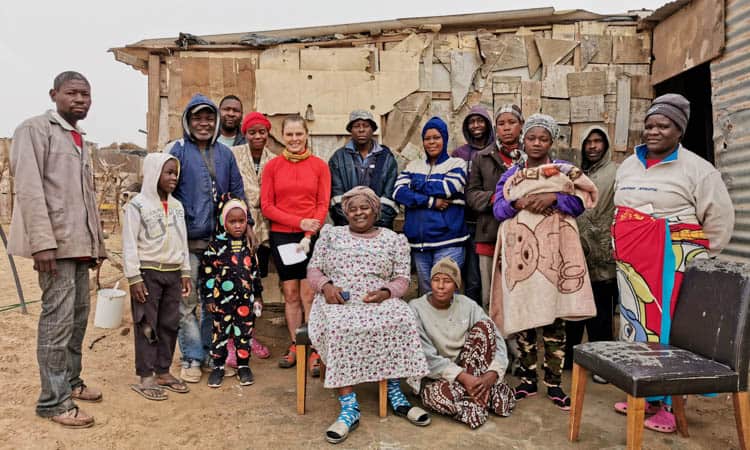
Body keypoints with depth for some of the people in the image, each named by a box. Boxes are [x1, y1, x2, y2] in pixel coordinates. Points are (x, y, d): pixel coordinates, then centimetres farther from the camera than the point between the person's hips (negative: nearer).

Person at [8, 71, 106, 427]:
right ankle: (54, 401, 2)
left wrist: (97, 243, 18)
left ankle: (70, 382, 27)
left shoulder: (80, 141, 21)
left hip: (79, 244, 8)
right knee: (58, 320, -6)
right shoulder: (35, 129, -4)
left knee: (78, 316, 13)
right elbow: (28, 188, -14)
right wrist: (42, 242, -22)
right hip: (55, 243, -8)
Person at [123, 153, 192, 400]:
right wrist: (134, 278, -13)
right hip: (148, 272, -6)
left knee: (170, 324, 9)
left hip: (173, 273, 6)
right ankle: (145, 377, 7)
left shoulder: (177, 206, 11)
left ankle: (163, 371, 20)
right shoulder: (137, 205, -7)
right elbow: (129, 244, -9)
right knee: (147, 325, 0)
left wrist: (185, 272, 12)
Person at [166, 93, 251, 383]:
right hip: (187, 240, -4)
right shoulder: (176, 150, -1)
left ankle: (211, 352, 24)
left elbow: (237, 191, 16)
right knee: (187, 301, 0)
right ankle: (192, 357, 12)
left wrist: (246, 224, 10)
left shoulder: (224, 153, 13)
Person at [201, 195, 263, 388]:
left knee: (244, 332, 9)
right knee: (220, 332, 8)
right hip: (222, 299, -2)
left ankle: (243, 365, 23)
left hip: (245, 299, 3)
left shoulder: (249, 245, 4)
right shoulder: (215, 246, -7)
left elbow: (254, 271, 12)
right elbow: (207, 272, -5)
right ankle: (218, 366, 23)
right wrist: (208, 298, -6)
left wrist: (258, 295, 13)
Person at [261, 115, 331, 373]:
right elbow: (266, 206, 1)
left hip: (312, 237, -1)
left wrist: (308, 235, -11)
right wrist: (299, 222, -10)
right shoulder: (272, 166, 5)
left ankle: (315, 351, 1)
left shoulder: (319, 165, 3)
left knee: (308, 294, -5)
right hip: (282, 236, 2)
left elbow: (323, 204, 1)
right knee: (291, 294, 7)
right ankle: (294, 347, 17)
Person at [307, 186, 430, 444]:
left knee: (401, 321, -31)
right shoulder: (330, 234, 16)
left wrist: (386, 292, -13)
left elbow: (402, 279, 8)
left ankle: (395, 394, -16)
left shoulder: (393, 239, 13)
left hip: (379, 302, 1)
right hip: (337, 302, 0)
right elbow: (313, 269, 12)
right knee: (338, 329, -35)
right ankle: (349, 407, -31)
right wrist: (326, 285, -9)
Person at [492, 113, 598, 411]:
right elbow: (497, 209, 5)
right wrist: (519, 203, -13)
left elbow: (581, 202, -2)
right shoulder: (510, 174, 13)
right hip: (520, 251, 2)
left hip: (551, 251, -2)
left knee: (553, 316, -2)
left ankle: (553, 382, 9)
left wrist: (554, 198, -16)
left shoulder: (565, 171, 7)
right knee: (521, 314, 4)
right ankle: (528, 379, 16)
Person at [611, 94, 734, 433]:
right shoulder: (628, 166, 13)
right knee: (635, 325, 9)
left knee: (666, 327, -6)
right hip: (630, 263, 6)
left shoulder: (696, 169, -5)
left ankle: (665, 402, 5)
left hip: (670, 263, -6)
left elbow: (721, 217, -2)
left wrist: (699, 258, 1)